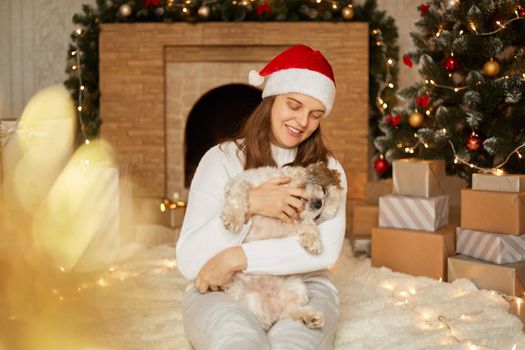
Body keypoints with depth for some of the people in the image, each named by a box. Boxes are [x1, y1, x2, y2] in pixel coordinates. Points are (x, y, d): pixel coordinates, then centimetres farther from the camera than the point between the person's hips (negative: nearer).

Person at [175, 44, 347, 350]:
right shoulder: (222, 159, 4)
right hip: (222, 293, -1)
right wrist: (247, 205, -18)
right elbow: (189, 263, -6)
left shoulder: (327, 169, 9)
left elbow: (326, 250, -10)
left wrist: (237, 258, -17)